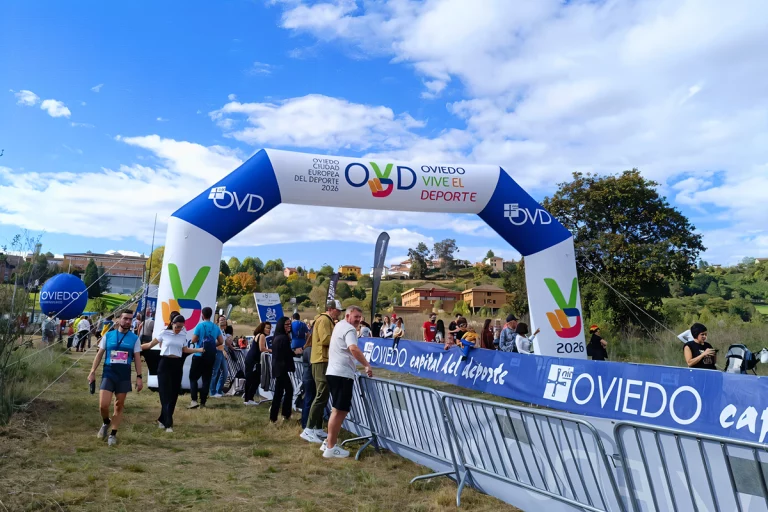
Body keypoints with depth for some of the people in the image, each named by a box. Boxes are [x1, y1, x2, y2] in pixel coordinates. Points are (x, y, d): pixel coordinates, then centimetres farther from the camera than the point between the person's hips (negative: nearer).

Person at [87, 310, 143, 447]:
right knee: (103, 404, -9)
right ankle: (106, 422, 23)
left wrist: (139, 377, -3)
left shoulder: (134, 338, 2)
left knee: (119, 406, 6)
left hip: (124, 376, 0)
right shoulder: (108, 336, 3)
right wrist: (92, 371, 2)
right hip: (108, 374, 0)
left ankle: (113, 434, 20)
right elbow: (100, 354, 8)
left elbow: (137, 358, 3)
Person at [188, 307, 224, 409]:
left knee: (193, 377, 4)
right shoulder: (216, 327, 5)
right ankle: (203, 402, 10)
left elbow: (193, 340, -9)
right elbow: (221, 341, 6)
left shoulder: (200, 325, -9)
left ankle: (194, 400, -9)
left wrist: (198, 339, 11)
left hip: (199, 355, -4)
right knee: (206, 379, 9)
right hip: (211, 357, 4)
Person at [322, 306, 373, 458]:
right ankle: (331, 448, -4)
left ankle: (328, 442, 24)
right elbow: (354, 349, -29)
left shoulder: (339, 325, 21)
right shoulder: (349, 329, -12)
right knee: (340, 411, -7)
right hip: (342, 374, -11)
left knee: (338, 409, 19)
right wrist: (367, 365, -22)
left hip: (334, 372, 11)